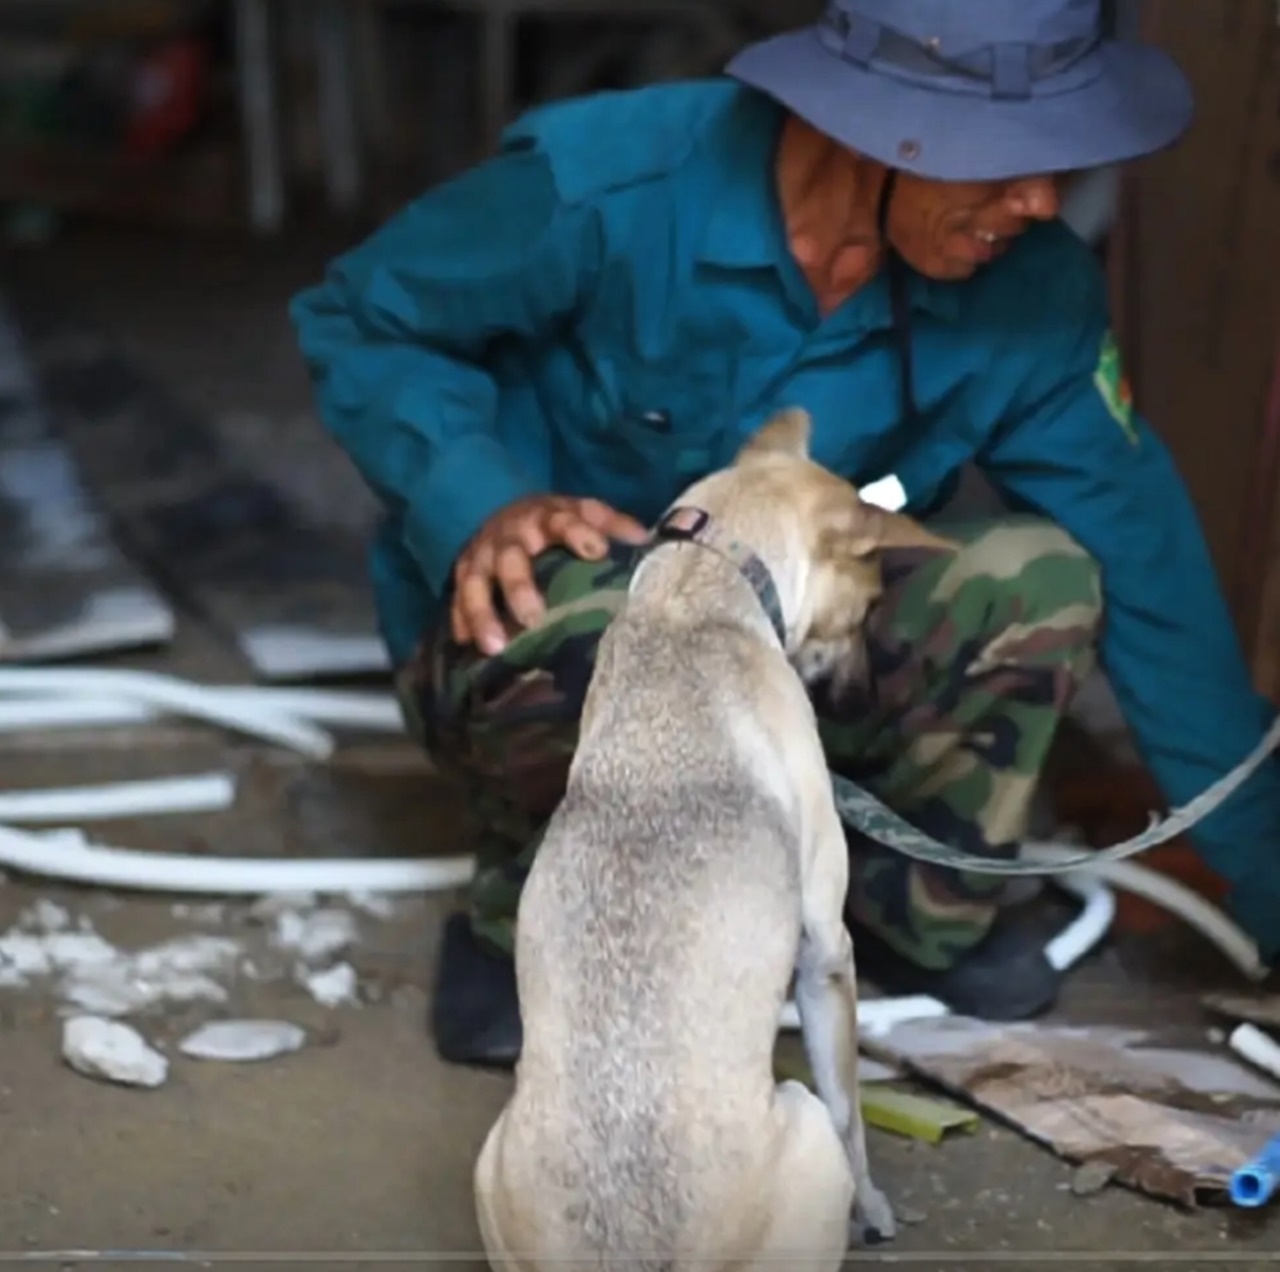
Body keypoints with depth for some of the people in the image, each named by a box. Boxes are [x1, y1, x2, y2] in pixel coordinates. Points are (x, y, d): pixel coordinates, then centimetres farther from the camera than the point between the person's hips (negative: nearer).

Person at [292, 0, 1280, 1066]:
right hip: (517, 650, -3)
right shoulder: (610, 187, -26)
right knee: (602, 614, -40)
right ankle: (525, 929, -9)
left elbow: (1145, 565, -10)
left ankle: (916, 907, 4)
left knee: (1040, 580, -22)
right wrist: (477, 505, -32)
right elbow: (358, 322, -12)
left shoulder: (1032, 293, -15)